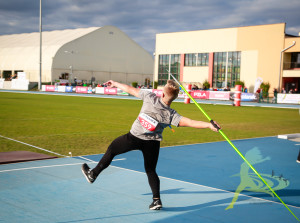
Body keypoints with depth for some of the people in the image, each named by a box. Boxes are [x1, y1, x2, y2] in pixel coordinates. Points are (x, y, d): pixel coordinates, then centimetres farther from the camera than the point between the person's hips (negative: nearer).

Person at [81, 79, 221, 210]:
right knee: (150, 170, 17)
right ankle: (156, 199, 9)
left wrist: (115, 84, 11)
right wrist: (209, 125, -27)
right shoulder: (171, 115, -14)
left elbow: (131, 90, -3)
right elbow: (189, 122, -27)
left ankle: (93, 174, 34)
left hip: (134, 137, 0)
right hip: (152, 143, 1)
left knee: (112, 149, 21)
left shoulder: (150, 97, -15)